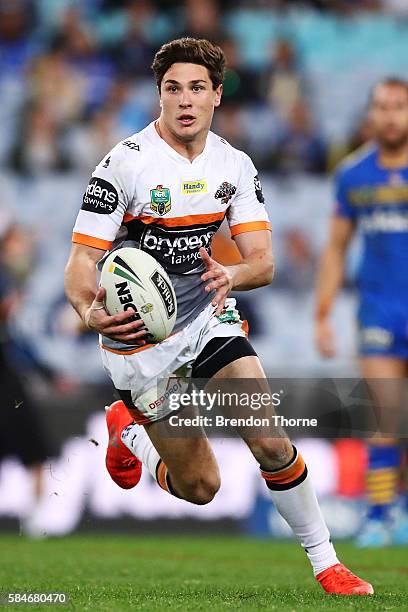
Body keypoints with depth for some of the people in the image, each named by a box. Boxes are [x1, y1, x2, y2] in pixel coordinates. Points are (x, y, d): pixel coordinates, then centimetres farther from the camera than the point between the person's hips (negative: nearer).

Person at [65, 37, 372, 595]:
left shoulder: (235, 165, -3)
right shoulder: (124, 163, -18)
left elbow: (263, 261, -7)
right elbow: (82, 259, -19)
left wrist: (232, 273, -32)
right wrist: (90, 312, -41)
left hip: (210, 317, 3)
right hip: (141, 340, -3)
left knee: (272, 444, -14)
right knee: (200, 486, 2)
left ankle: (325, 563, 3)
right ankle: (128, 430, 33)